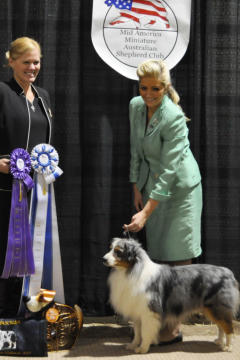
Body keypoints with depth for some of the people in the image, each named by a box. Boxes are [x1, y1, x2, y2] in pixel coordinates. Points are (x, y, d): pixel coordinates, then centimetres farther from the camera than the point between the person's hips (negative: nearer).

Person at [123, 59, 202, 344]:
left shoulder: (174, 118, -24)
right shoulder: (135, 106, -2)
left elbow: (168, 171, -27)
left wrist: (145, 213, -31)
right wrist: (137, 189, 4)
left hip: (179, 188, -7)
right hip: (151, 184, 7)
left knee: (177, 258, -5)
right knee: (156, 256, 9)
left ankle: (173, 327, -1)